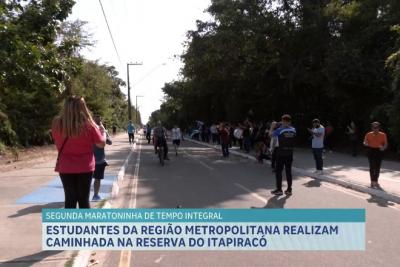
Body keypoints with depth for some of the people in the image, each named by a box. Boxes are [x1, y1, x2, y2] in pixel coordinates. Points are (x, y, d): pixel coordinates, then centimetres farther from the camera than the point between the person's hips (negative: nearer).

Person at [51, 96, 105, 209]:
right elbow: (101, 144, -4)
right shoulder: (88, 125, -15)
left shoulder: (57, 123, -6)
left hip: (65, 167, 2)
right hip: (85, 167, -2)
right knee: (84, 199, 9)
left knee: (70, 199, 10)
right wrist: (102, 133, 14)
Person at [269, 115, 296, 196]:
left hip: (281, 152, -4)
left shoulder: (279, 130, -13)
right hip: (290, 152, 4)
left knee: (278, 171, 5)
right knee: (288, 171, 10)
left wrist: (272, 126, 13)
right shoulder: (293, 130, 0)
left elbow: (271, 134, -1)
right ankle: (289, 190, 15)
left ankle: (279, 190, 8)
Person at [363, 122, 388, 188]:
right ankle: (372, 182, 2)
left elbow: (385, 144, 3)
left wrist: (383, 148, -18)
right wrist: (366, 143, -18)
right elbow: (365, 142, 6)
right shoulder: (368, 134, 1)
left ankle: (376, 181, 20)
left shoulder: (383, 135, 0)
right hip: (371, 151, -1)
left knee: (377, 167, 6)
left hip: (379, 152, 1)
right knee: (372, 167, -4)